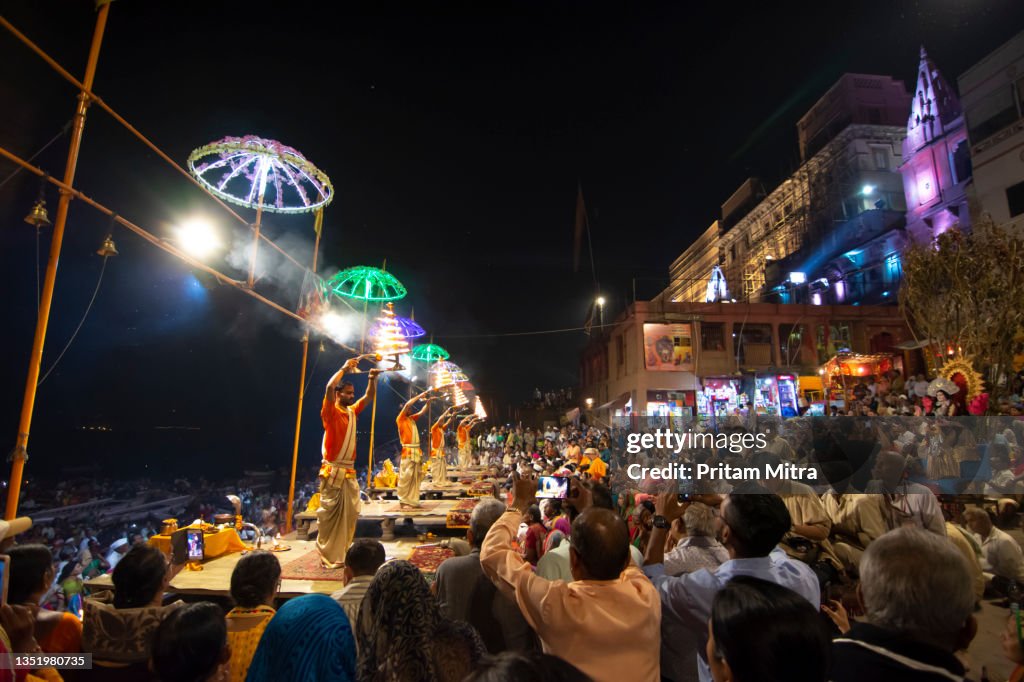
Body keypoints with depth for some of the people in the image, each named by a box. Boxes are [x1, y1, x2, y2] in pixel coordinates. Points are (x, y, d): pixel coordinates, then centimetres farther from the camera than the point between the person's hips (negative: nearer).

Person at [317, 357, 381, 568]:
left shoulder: (352, 411, 11)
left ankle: (341, 554, 20)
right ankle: (328, 557, 6)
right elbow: (329, 387, -22)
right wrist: (344, 368, -14)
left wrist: (372, 378, 4)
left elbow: (369, 396, 19)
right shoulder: (331, 412, -7)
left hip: (349, 472, 7)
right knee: (329, 515, -2)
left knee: (350, 514, 9)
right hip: (333, 471, -7)